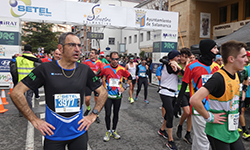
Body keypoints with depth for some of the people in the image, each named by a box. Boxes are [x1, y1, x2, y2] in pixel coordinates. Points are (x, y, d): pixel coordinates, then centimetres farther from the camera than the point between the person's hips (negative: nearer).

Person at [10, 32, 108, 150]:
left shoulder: (85, 70, -3)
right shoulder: (46, 69, -10)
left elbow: (103, 92, 7)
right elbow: (16, 93, -8)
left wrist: (93, 116, -1)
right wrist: (34, 120, -10)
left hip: (79, 132, 2)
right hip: (53, 134, -1)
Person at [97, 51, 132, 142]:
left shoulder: (122, 69, -5)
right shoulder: (105, 68, -8)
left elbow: (129, 77, 9)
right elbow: (97, 76, 3)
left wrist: (124, 87, 0)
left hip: (118, 95, 2)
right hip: (108, 95, -1)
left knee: (116, 114, 12)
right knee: (108, 114, 1)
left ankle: (114, 131, 29)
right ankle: (108, 131, 20)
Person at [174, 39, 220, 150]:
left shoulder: (216, 66, 7)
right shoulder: (192, 66, -10)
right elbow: (183, 86, -5)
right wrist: (177, 104, -4)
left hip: (212, 108, 5)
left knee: (198, 136, 18)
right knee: (203, 139, 1)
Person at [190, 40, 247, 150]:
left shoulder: (236, 75, 2)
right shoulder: (218, 78, -26)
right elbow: (194, 100, -36)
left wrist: (235, 114, 13)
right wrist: (210, 117, -23)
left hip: (233, 131, 8)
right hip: (218, 133, -8)